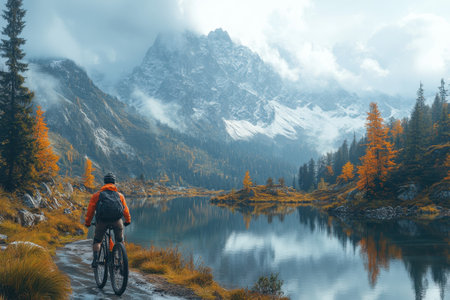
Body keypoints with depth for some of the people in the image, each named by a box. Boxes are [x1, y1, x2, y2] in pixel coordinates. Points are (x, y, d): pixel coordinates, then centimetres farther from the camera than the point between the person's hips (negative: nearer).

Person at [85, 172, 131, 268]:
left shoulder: (97, 195, 22)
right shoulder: (119, 195, 25)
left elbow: (90, 209, 19)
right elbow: (125, 210, 30)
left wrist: (87, 223, 30)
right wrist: (128, 221, 46)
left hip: (102, 220, 0)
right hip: (117, 220, 0)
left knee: (97, 241, 18)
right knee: (119, 241, 19)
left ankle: (95, 259, 0)